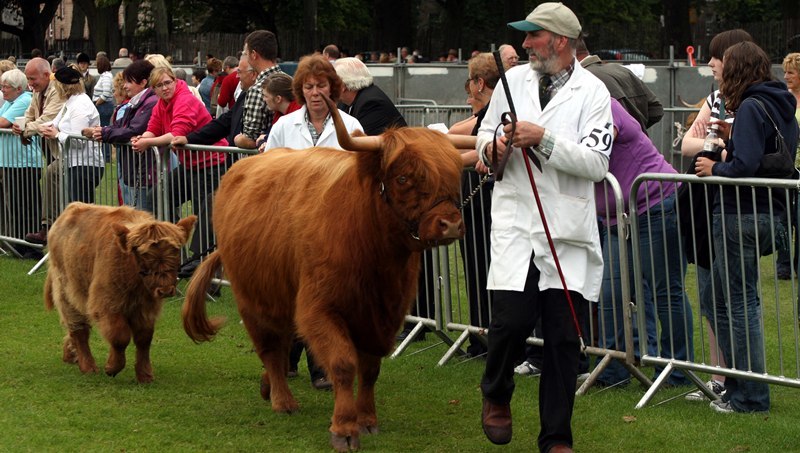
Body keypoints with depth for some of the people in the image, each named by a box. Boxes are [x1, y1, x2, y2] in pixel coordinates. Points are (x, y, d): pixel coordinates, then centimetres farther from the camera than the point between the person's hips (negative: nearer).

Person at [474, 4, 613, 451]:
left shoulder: (592, 92, 0)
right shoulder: (513, 81, 11)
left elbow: (597, 162, -9)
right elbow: (485, 136, 23)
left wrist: (544, 139, -16)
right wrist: (493, 146, 0)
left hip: (567, 229, -1)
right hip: (516, 221, 2)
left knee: (564, 336, 0)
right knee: (512, 320, -11)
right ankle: (496, 397, 20)